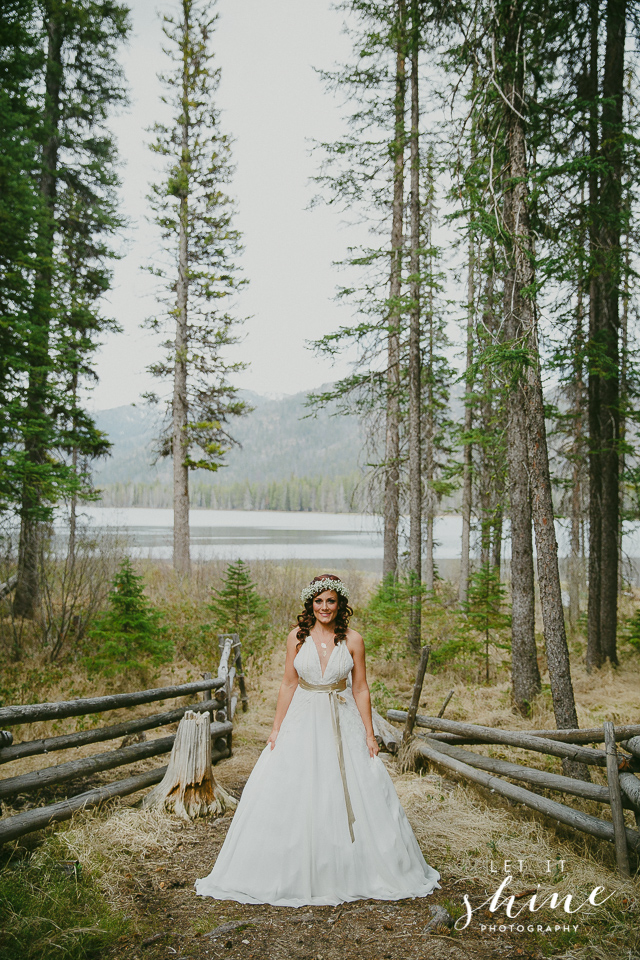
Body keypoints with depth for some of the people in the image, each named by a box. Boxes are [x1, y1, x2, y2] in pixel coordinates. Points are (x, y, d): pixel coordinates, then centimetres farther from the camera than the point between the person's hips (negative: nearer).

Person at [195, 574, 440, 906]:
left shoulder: (352, 640, -4)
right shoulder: (297, 637, -1)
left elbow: (361, 689, 0)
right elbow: (288, 685, 3)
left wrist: (369, 735, -1)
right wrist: (276, 729, 2)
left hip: (343, 726, -1)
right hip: (302, 723, 1)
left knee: (353, 797, 3)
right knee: (291, 797, 2)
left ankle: (352, 874, 22)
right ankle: (295, 875, 19)